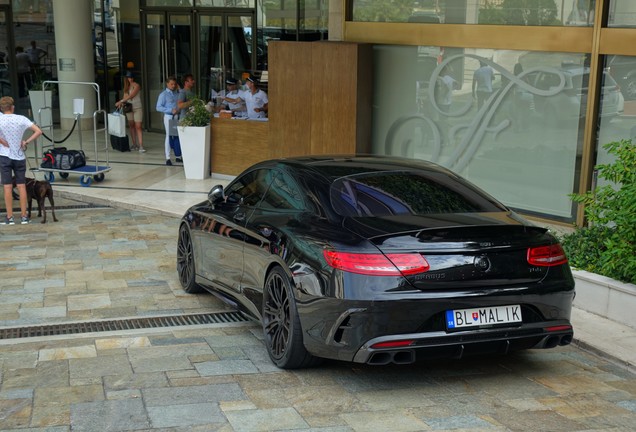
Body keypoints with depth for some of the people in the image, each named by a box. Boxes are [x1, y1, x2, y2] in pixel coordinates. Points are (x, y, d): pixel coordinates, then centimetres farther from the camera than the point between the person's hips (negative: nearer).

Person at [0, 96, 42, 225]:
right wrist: (26, 142, -5)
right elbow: (38, 131, -9)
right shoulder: (21, 119, -3)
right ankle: (24, 216, 9)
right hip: (19, 156, 2)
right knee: (21, 186, 6)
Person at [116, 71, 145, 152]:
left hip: (137, 108, -6)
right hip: (129, 108, 6)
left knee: (138, 127, -11)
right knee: (131, 126, 7)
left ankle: (141, 146, -14)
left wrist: (120, 101, -20)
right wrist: (121, 103, -11)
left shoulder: (136, 85, -8)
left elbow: (131, 96, -17)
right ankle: (134, 144, 13)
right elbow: (125, 97, 9)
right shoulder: (127, 86, 11)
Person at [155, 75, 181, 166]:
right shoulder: (163, 94, -3)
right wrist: (171, 110, -16)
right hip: (169, 117, -4)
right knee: (169, 136, -2)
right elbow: (158, 107, -9)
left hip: (178, 117, 4)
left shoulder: (177, 93, 10)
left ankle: (178, 156, 19)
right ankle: (168, 158, 3)